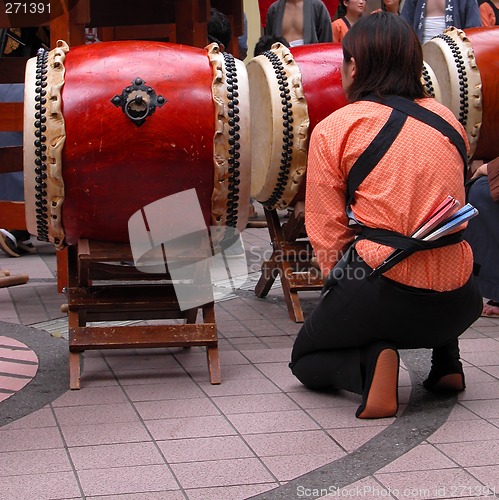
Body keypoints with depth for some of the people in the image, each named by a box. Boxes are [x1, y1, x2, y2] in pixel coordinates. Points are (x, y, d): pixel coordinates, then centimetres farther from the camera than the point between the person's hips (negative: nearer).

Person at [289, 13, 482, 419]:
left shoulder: (333, 130, -3)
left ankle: (370, 361, -8)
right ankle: (447, 360, 21)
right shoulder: (447, 120, 11)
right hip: (458, 303, 5)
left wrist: (345, 284, 14)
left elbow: (327, 230, -3)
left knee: (305, 359, 23)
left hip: (384, 291, -5)